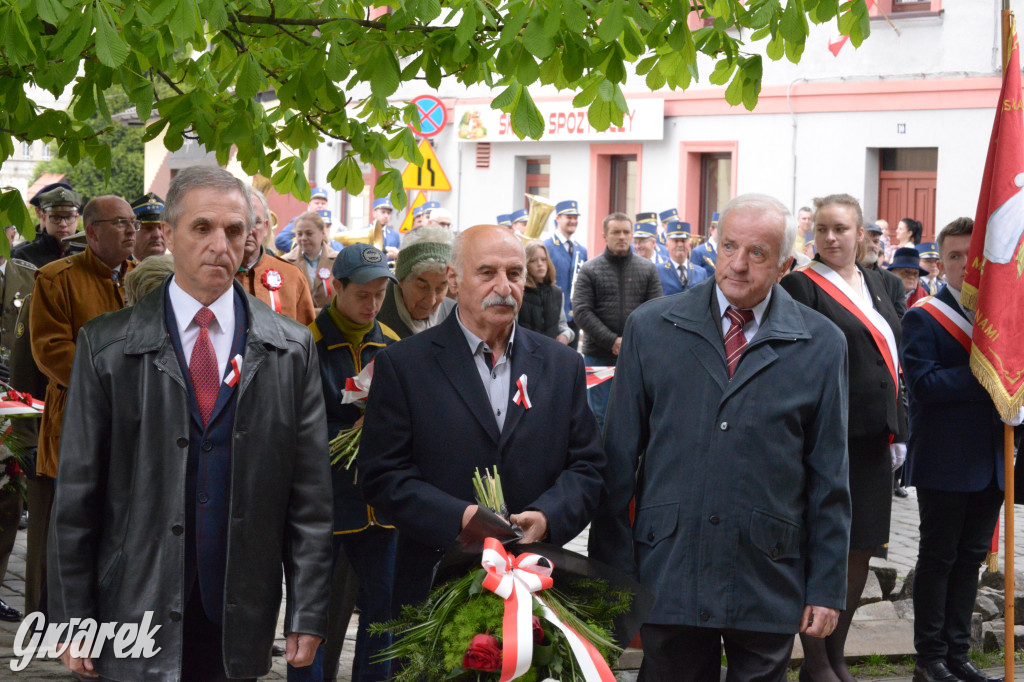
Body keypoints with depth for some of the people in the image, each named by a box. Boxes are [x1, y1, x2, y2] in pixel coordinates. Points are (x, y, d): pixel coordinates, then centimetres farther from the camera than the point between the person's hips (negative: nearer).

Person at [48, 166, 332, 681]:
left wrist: (307, 614, 0)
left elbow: (309, 493, 4)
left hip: (242, 619, 2)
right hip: (137, 614, -1)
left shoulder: (292, 348, 4)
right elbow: (76, 493, 0)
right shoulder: (106, 345, -1)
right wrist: (72, 619, -3)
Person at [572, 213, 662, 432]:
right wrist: (612, 341, -15)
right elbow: (582, 311, -6)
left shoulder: (648, 269, 8)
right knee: (600, 416, 1)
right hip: (599, 354, -1)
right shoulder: (590, 270, 3)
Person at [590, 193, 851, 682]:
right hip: (668, 578, 0)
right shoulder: (650, 328, 3)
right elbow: (619, 458, 3)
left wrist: (827, 587, 1)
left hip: (769, 586, 0)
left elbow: (829, 478, 4)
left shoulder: (820, 344, 2)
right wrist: (611, 573, 0)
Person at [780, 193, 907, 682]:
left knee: (861, 549, 12)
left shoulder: (873, 284, 14)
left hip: (872, 437, 7)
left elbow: (890, 361, 17)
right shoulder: (802, 286, -8)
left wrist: (897, 432, 13)